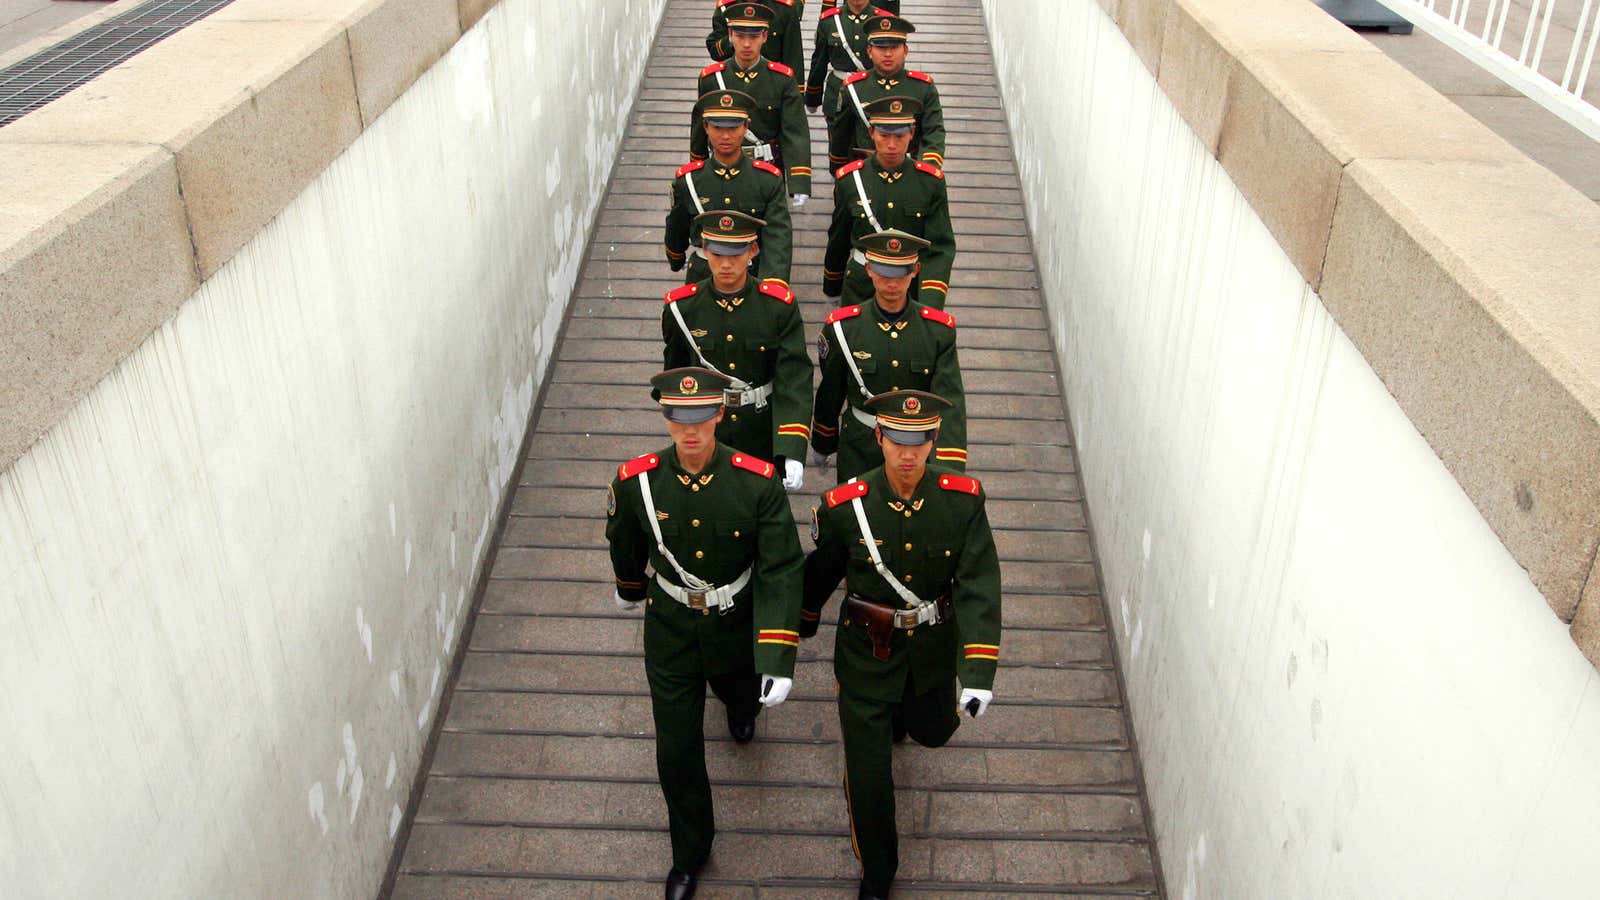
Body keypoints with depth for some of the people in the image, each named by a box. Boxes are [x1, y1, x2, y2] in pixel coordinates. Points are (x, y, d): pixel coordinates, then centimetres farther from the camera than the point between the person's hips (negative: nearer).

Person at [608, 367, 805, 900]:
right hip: (671, 629, 0)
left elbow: (781, 572, -25)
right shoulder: (636, 482, -22)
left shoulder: (758, 483, -28)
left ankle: (740, 706, 72)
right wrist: (629, 588, 20)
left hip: (737, 623, 0)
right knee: (677, 751, 8)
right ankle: (689, 853, 34)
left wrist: (777, 662, -31)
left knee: (740, 694, 31)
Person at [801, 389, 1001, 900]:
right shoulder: (846, 506, -21)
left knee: (933, 732, 27)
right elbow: (820, 571, -1)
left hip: (934, 648, 2)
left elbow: (979, 587, -22)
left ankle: (900, 712, 65)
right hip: (866, 650, -2)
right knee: (868, 775, 5)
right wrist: (803, 624, 17)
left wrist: (978, 674, -31)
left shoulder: (964, 500, -19)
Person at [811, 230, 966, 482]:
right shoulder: (842, 327, -12)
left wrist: (949, 471, -29)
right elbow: (830, 392, 2)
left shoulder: (939, 330, -12)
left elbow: (950, 400, -18)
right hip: (859, 451, 0)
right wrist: (822, 444, 13)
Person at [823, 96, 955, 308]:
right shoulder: (849, 179, -7)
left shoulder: (931, 181, -8)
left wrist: (931, 304, -25)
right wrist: (831, 283, 18)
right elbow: (838, 239, 7)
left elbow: (941, 248, -12)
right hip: (860, 290, 0)